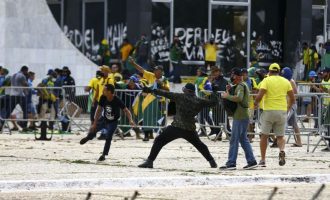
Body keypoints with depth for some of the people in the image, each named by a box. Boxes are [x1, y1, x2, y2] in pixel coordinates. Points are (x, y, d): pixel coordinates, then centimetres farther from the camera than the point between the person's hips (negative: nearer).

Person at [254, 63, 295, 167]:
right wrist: (288, 107, 26)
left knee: (264, 135, 9)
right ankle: (282, 150, -21)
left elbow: (260, 95, -13)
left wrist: (256, 103, 6)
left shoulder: (266, 80, -2)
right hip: (282, 111, 3)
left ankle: (263, 160, 9)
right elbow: (292, 98, 8)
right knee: (280, 136, 10)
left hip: (269, 111, -3)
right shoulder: (286, 81, 9)